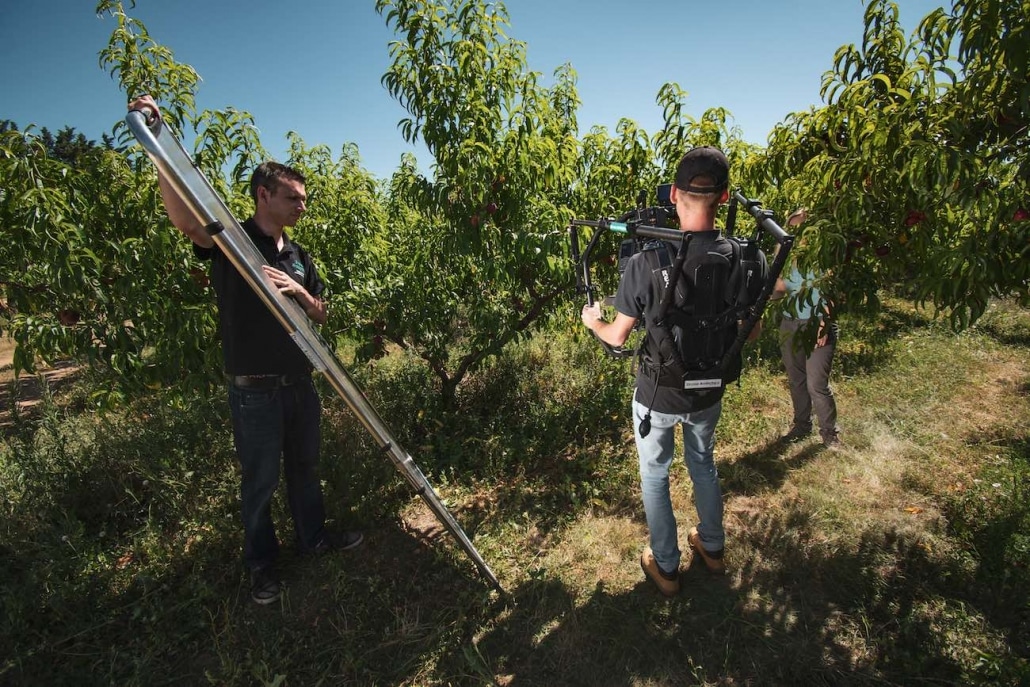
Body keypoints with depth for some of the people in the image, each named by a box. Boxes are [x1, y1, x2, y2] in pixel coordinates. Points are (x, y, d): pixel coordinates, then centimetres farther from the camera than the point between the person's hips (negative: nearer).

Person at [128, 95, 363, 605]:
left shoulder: (299, 256, 11)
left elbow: (321, 316, 10)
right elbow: (183, 217, -26)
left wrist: (299, 291, -10)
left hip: (300, 382, 5)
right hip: (254, 390, -5)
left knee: (304, 467, 19)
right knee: (260, 480, 8)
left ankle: (313, 536, 38)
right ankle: (261, 564, 29)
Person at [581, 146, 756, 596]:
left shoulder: (647, 262, -25)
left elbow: (618, 337, -15)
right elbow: (750, 332, 0)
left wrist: (592, 321, 7)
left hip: (657, 395, -3)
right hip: (708, 393, 4)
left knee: (654, 475, 18)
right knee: (703, 464, 28)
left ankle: (666, 568, 36)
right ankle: (712, 548, 49)